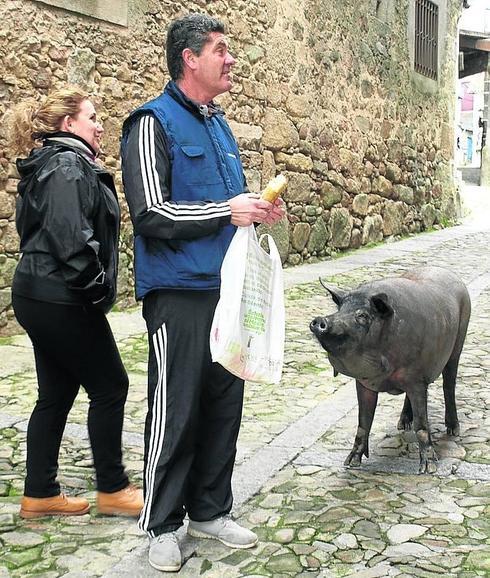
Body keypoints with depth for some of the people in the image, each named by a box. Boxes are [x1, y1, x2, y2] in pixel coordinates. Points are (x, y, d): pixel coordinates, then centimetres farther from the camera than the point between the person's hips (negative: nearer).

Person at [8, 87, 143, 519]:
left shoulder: (49, 164, 18)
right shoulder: (69, 165, -14)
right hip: (62, 300, -10)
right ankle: (112, 490, 14)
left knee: (56, 395, 13)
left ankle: (40, 494, 21)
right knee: (109, 387, 2)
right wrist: (97, 286, -16)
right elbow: (71, 236, -26)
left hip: (39, 296, 10)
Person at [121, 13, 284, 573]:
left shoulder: (219, 124, 16)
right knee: (175, 413, 0)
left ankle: (210, 510, 28)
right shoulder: (154, 123, -8)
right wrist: (226, 211, -15)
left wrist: (257, 206, 4)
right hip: (179, 294, -8)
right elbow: (150, 213, -17)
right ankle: (161, 525, 16)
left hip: (226, 289, 8)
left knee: (224, 405, 13)